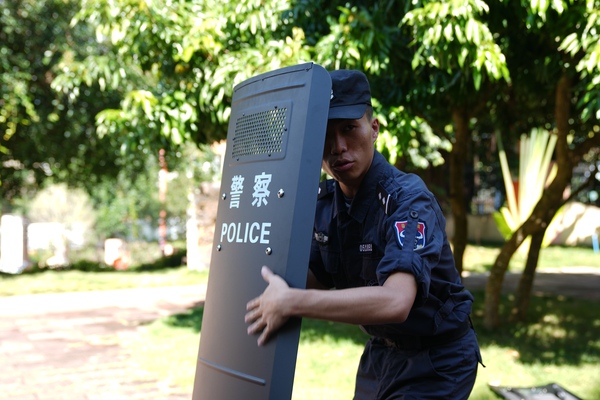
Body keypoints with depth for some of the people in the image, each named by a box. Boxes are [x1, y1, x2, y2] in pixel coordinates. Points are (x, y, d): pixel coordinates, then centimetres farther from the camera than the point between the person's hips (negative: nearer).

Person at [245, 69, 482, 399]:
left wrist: (291, 302, -42)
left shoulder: (408, 199, -28)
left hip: (436, 362, -7)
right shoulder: (325, 200, -5)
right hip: (381, 351, 7)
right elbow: (316, 280, 5)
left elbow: (396, 301, -42)